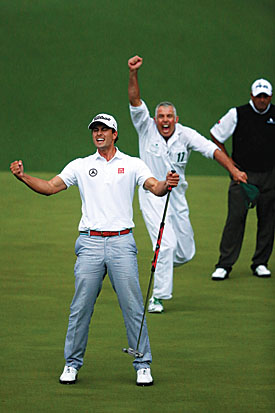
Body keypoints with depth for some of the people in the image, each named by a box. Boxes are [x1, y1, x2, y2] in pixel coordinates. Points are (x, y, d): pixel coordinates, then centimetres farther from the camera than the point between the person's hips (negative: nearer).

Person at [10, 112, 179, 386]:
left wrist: (167, 184, -27)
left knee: (132, 307, -4)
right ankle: (72, 364, 11)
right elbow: (49, 187, 9)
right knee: (80, 307, 0)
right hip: (90, 243, 1)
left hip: (122, 243, -1)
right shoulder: (81, 166, 13)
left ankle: (143, 365, 3)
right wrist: (23, 176, -8)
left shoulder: (132, 165, 9)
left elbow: (155, 188, -3)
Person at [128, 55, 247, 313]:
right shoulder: (147, 129, -8)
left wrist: (233, 169, -30)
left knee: (185, 253, 7)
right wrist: (133, 73, -33)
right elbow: (135, 101, -19)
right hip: (152, 197, -3)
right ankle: (158, 296, -10)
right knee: (167, 244, -19)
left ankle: (161, 264, 41)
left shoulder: (186, 135, -5)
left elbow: (212, 149, -15)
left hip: (178, 199, 3)